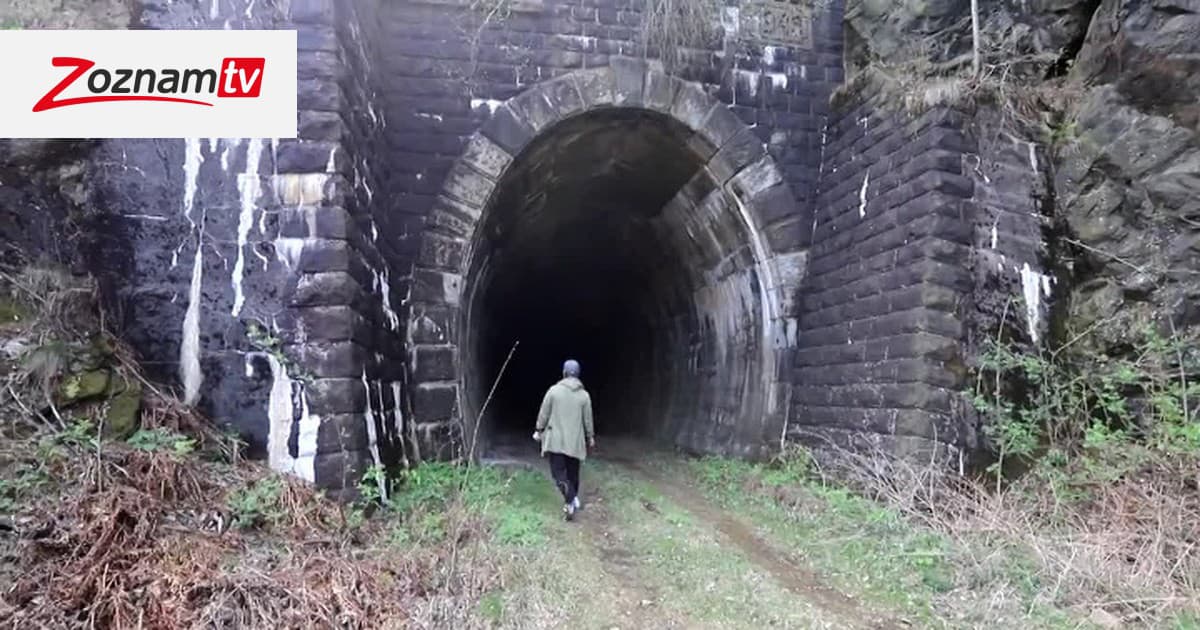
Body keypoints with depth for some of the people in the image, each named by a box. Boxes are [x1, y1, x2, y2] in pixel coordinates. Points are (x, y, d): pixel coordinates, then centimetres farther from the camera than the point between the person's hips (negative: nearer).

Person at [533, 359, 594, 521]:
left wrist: (539, 430, 12)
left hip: (555, 440, -2)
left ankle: (570, 501, -20)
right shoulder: (584, 395, -1)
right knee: (572, 472, 17)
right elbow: (587, 419, 4)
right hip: (575, 442, 2)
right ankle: (574, 498, 23)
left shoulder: (554, 390, -6)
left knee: (559, 472, -3)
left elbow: (544, 413, -2)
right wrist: (590, 437, 18)